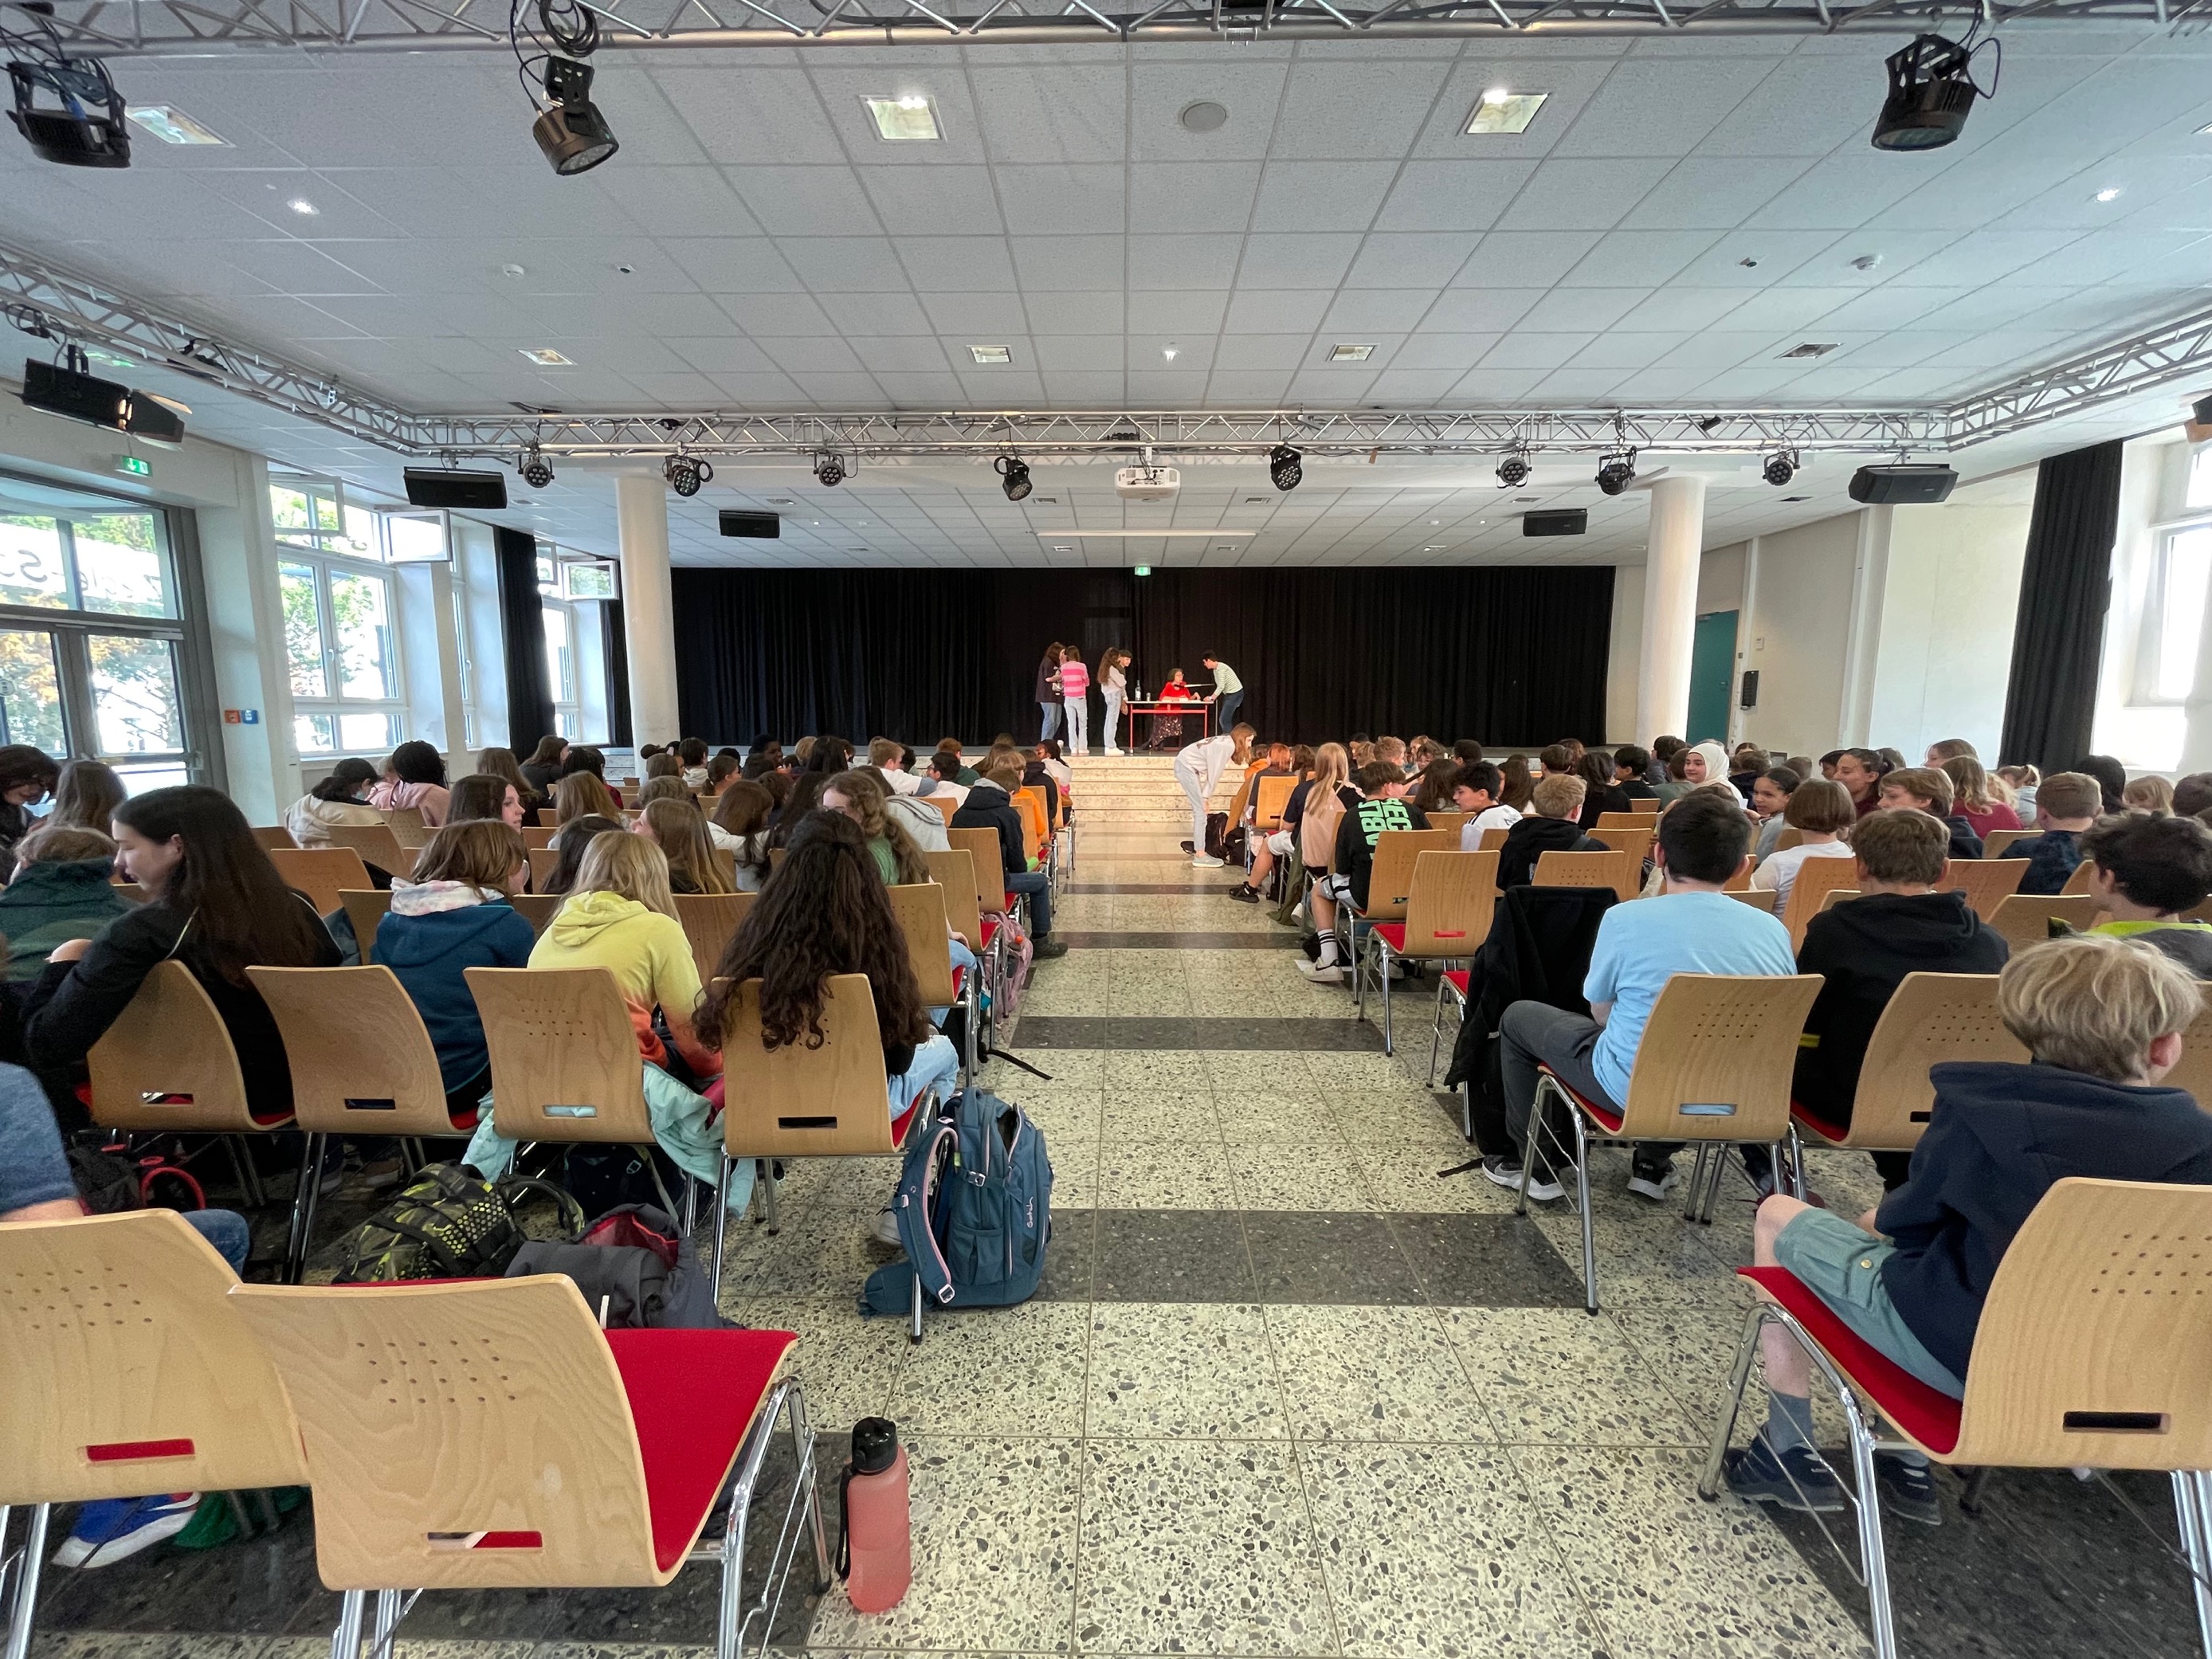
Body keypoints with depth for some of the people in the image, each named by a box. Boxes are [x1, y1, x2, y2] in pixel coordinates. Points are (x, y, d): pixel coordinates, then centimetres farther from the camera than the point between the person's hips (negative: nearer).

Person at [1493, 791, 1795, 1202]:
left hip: (1637, 1090, -5)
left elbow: (1601, 1013, -5)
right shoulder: (1775, 931, -6)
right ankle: (1653, 1164, 35)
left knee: (1518, 1017, 15)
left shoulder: (1627, 918, -18)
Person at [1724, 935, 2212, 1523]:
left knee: (1779, 1217, 14)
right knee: (1881, 1224, 27)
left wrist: (1879, 1220, 16)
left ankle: (1789, 1452, 19)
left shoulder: (1983, 1110, -18)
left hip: (1958, 1354, -5)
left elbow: (1908, 1222, -6)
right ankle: (1908, 1464, 32)